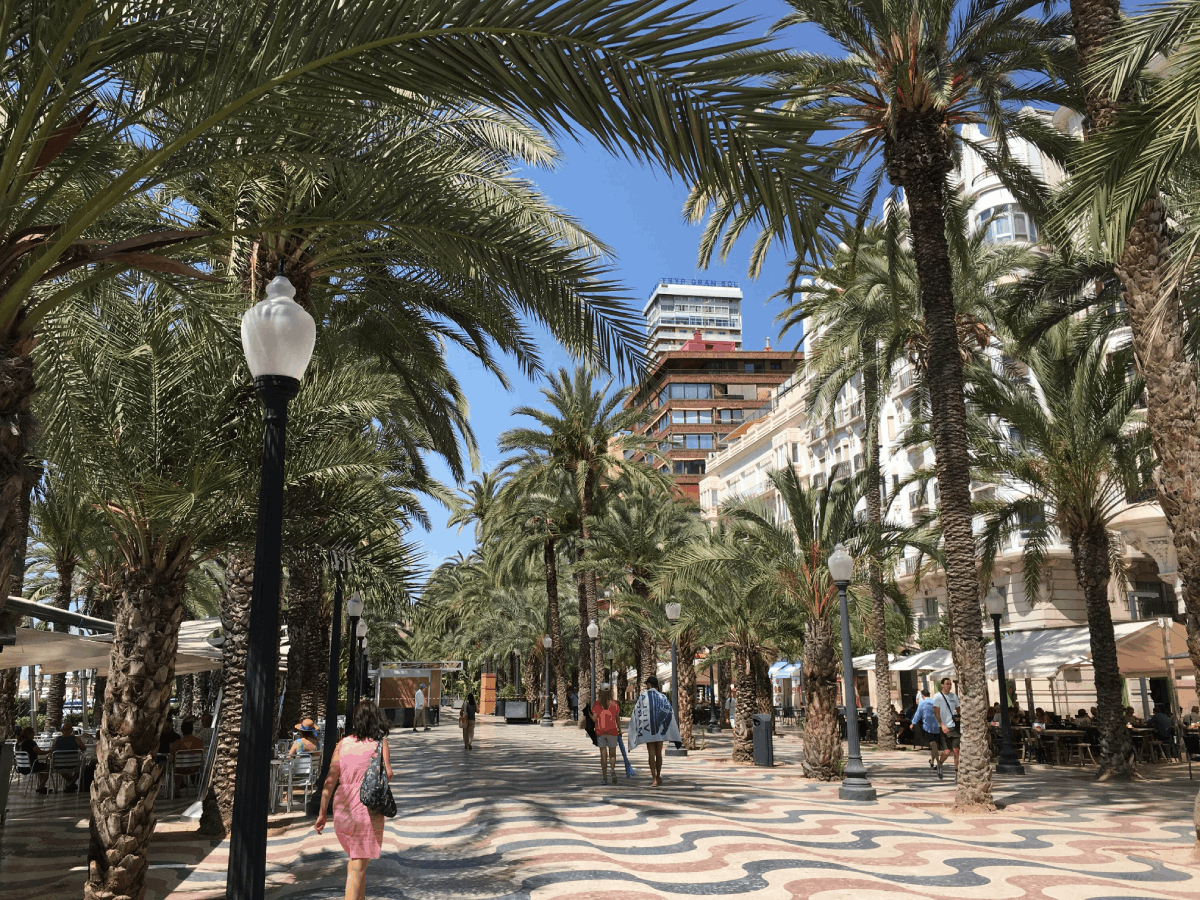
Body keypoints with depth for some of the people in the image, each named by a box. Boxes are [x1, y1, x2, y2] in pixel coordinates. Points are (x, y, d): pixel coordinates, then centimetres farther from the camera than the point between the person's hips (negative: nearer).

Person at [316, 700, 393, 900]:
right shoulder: (380, 742, -3)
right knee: (358, 865, 0)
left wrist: (323, 812, 7)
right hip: (368, 808, -4)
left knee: (355, 859, 23)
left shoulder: (343, 744, 5)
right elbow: (387, 774, -13)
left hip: (342, 807, 4)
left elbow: (330, 780, 2)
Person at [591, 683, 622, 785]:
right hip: (612, 730, 0)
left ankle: (604, 777, 2)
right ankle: (613, 770, -20)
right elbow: (618, 719, 3)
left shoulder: (597, 704, -3)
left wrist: (589, 713, 13)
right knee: (612, 753, 9)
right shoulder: (614, 704, 0)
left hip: (600, 731, 0)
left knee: (603, 754, 5)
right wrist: (620, 729, 14)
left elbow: (594, 719, -6)